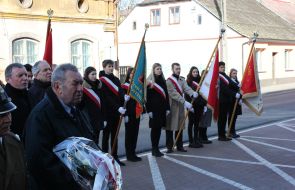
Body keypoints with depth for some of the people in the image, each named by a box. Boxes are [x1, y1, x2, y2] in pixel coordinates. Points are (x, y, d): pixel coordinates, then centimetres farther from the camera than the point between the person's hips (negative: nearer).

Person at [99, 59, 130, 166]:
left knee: (115, 134, 10)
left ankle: (115, 157, 16)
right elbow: (107, 97, -16)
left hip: (117, 111, 6)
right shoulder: (102, 81, -7)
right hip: (107, 111, -6)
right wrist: (118, 108, -24)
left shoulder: (115, 79, 13)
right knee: (106, 134, 0)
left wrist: (124, 96, -27)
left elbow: (120, 90, -3)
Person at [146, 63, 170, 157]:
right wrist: (149, 110, -13)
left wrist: (167, 108, 9)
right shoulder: (149, 82, -3)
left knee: (159, 128, 8)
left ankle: (156, 148, 15)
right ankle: (154, 149, 6)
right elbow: (147, 97, -7)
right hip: (154, 108, -5)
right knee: (154, 128, -2)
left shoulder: (163, 81, 14)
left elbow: (166, 95, 15)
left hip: (162, 108, 5)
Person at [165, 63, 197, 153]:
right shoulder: (169, 81, -11)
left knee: (179, 127, 10)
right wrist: (185, 102, -30)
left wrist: (192, 93, -32)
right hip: (171, 107, -6)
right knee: (170, 127, 0)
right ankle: (169, 147, 6)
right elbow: (174, 94, -21)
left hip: (180, 107, 6)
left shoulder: (182, 80, 9)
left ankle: (180, 146, 17)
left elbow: (186, 88, -9)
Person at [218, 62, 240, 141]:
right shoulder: (217, 77, -11)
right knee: (221, 118, -3)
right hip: (221, 101, -8)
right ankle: (221, 136, 3)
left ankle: (223, 135, 17)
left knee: (224, 118, 11)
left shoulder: (225, 76, 17)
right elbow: (224, 89, -18)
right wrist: (234, 94, -19)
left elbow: (231, 84, 10)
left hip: (227, 100, 8)